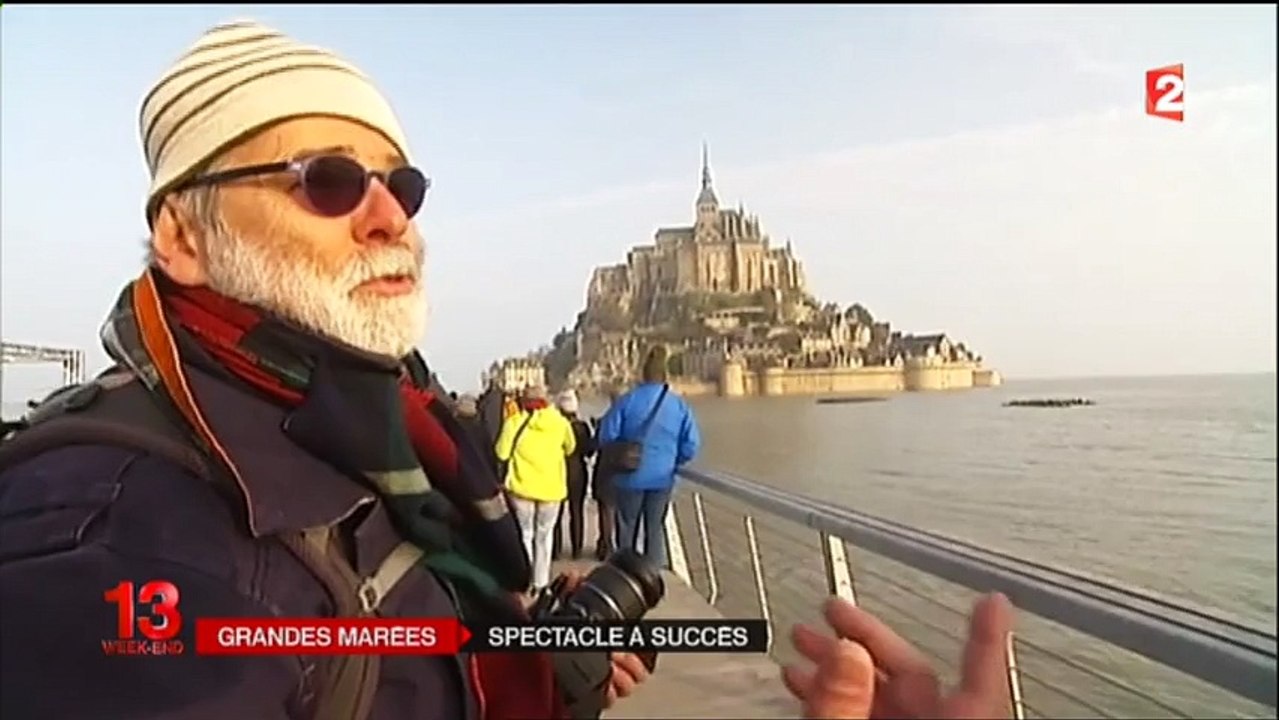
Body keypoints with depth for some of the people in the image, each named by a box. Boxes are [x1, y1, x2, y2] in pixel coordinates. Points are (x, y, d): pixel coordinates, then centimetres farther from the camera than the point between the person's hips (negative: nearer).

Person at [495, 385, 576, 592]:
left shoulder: (515, 422, -9)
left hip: (523, 486, -1)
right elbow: (571, 448, 12)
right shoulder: (560, 422, -2)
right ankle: (541, 582, 16)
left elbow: (502, 453, -10)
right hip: (552, 487, 2)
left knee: (525, 534, 13)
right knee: (544, 535, 16)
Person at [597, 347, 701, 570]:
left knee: (627, 527, 15)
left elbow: (606, 437, -10)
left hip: (630, 476, -1)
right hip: (662, 477, 1)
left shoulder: (627, 400, -11)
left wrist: (619, 457, 9)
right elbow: (690, 445, -6)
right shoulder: (679, 405, -6)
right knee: (655, 527, 15)